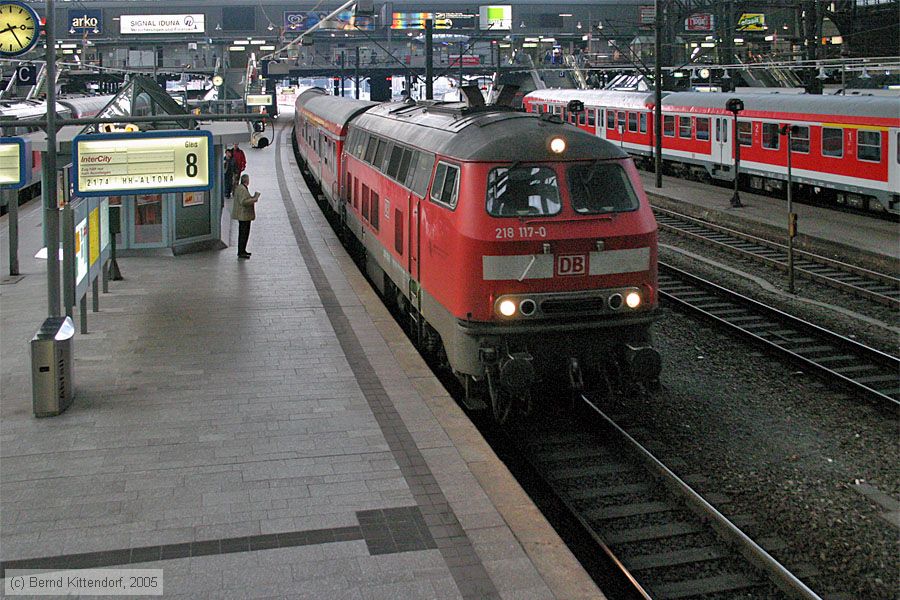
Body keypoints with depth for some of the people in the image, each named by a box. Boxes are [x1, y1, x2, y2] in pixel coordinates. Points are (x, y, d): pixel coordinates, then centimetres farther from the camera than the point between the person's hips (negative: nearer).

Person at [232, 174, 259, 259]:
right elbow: (243, 202, -27)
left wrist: (253, 197, 13)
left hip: (244, 216, 11)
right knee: (243, 234, -7)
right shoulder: (242, 189, -20)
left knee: (244, 233, 18)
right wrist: (254, 199, -20)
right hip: (243, 215, -11)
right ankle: (241, 253, -4)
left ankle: (242, 250, 28)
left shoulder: (243, 188, 13)